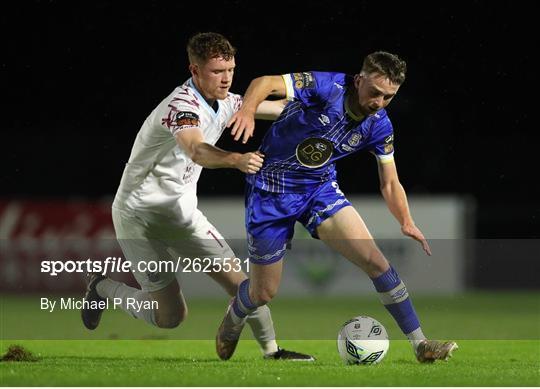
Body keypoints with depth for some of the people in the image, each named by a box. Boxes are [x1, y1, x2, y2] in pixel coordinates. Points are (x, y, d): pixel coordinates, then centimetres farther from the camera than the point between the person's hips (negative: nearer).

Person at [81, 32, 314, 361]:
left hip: (181, 211, 8)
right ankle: (103, 288, 19)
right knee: (171, 315, -5)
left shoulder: (224, 103, 1)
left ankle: (271, 350, 5)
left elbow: (278, 107, 16)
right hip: (140, 213, -8)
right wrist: (236, 159, -66)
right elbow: (197, 151, -47)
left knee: (236, 279, -5)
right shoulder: (183, 106, -26)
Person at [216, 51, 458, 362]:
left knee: (375, 260, -15)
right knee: (263, 293, 4)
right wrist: (248, 110, -54)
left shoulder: (379, 126, -6)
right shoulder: (327, 86, -23)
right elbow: (267, 83, -33)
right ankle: (231, 323, 41)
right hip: (271, 190, -4)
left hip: (321, 188, 4)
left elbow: (390, 183, 2)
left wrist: (407, 222, -15)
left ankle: (420, 345, -9)